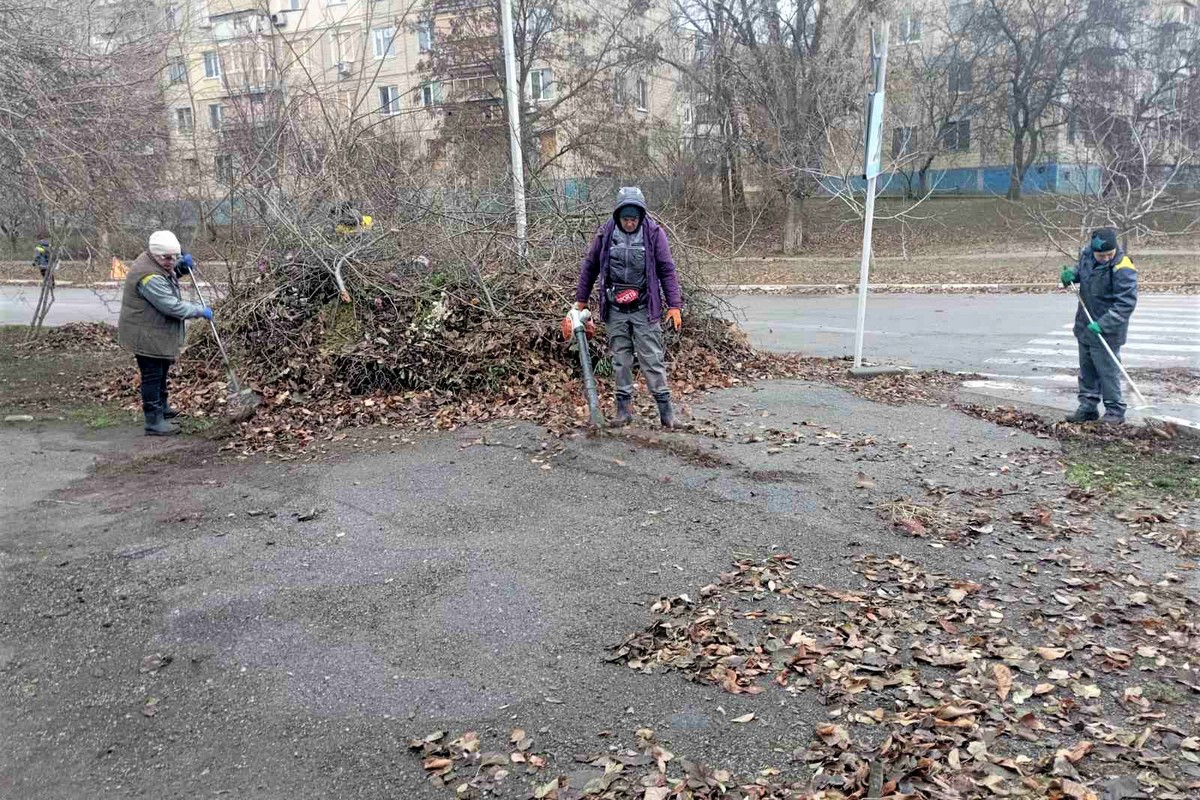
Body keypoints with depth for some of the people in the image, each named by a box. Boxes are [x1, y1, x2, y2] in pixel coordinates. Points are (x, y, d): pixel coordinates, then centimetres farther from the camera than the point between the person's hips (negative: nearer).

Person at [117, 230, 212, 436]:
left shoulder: (158, 264, 4)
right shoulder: (149, 277, -28)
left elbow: (170, 276, 26)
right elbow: (173, 307, -30)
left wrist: (182, 263, 7)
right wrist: (201, 311, -20)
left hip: (157, 334, 11)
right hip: (146, 336, -11)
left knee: (161, 372, 25)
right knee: (152, 376, -5)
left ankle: (162, 407, 43)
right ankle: (154, 422, 1)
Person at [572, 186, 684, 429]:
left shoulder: (654, 233, -6)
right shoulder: (605, 234, -1)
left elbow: (667, 271, -3)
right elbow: (589, 266, 11)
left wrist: (674, 305, -8)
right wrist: (581, 299, 14)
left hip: (645, 309, -2)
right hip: (615, 310, 2)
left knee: (652, 359, -2)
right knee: (620, 360, 9)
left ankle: (665, 408, 4)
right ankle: (624, 407, 18)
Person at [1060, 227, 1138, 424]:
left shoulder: (1123, 269, -23)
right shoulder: (1086, 254, -3)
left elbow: (1126, 303, -24)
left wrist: (1103, 324, -29)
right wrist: (1071, 275, -3)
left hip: (1106, 331, -7)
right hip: (1085, 326, 7)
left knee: (1107, 370, -2)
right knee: (1086, 369, 15)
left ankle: (1115, 411, 10)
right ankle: (1087, 408, 26)